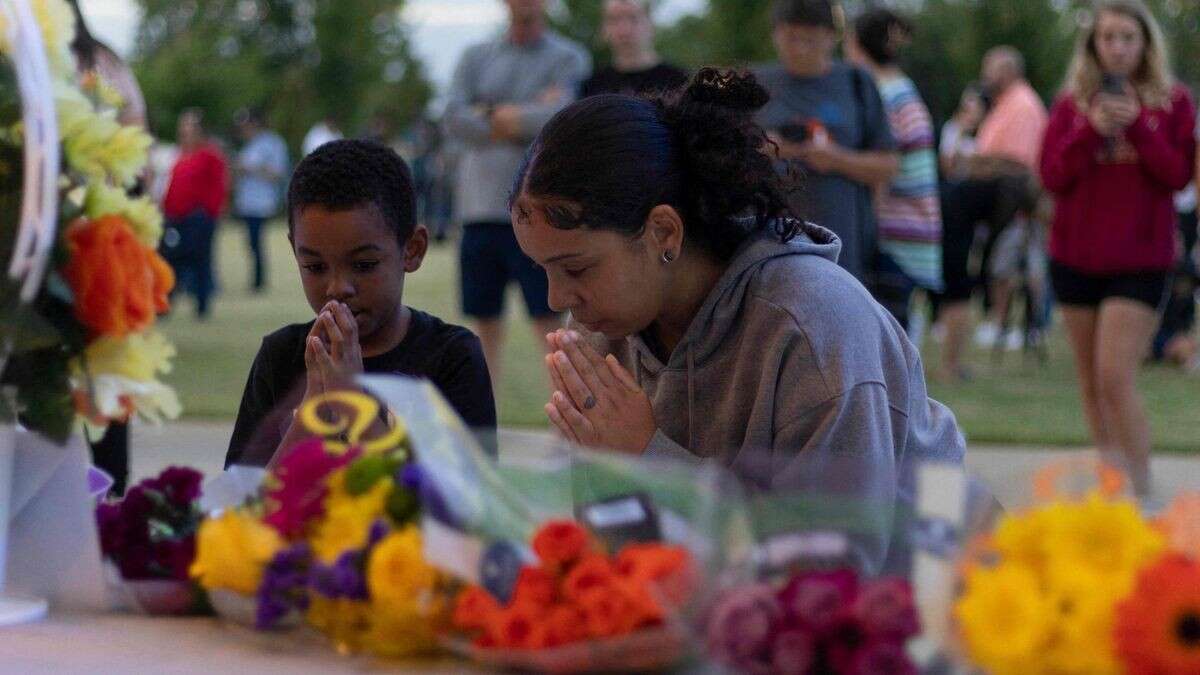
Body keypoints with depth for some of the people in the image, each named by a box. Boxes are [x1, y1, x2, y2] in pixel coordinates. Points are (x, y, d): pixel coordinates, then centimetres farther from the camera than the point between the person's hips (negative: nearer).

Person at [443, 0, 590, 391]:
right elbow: (454, 121, -1)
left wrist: (494, 116, -5)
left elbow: (562, 118, -14)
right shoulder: (476, 59, 15)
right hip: (479, 208, 4)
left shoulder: (568, 59, 4)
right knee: (485, 323, 8)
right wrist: (527, 121, -9)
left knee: (548, 321, -8)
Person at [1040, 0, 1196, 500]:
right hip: (1075, 255, 4)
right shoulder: (1073, 102, 6)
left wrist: (1137, 126, -17)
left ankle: (1139, 490, -10)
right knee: (1090, 383, 8)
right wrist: (1093, 130, -14)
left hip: (1140, 259, -4)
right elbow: (1051, 175, -1)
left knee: (1115, 378, -15)